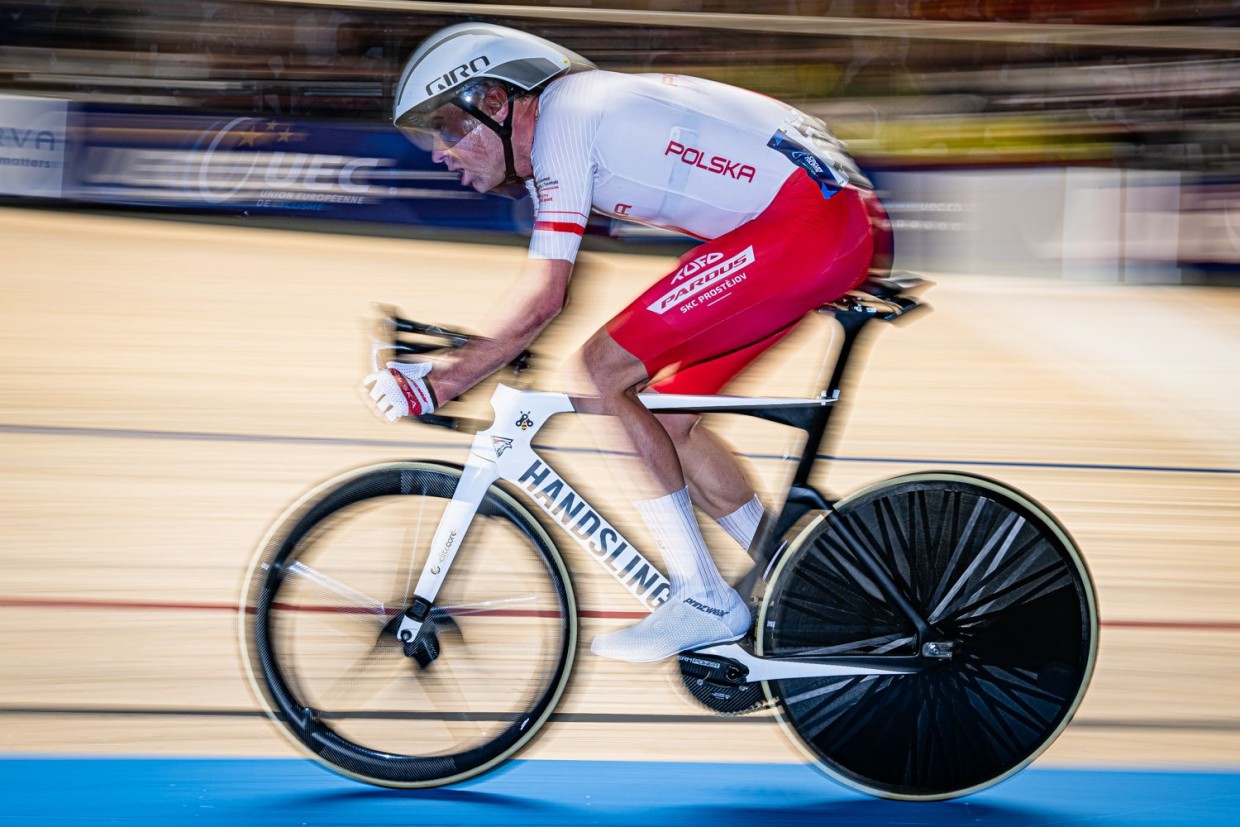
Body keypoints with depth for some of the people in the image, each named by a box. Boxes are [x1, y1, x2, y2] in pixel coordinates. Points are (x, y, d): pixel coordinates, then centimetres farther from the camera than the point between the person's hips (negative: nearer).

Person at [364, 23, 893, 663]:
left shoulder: (561, 118, -10)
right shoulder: (583, 111, 19)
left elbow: (541, 302, -15)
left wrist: (435, 386, -10)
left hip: (805, 219, -10)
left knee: (603, 368, -10)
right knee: (665, 416, 12)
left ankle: (703, 601, -5)